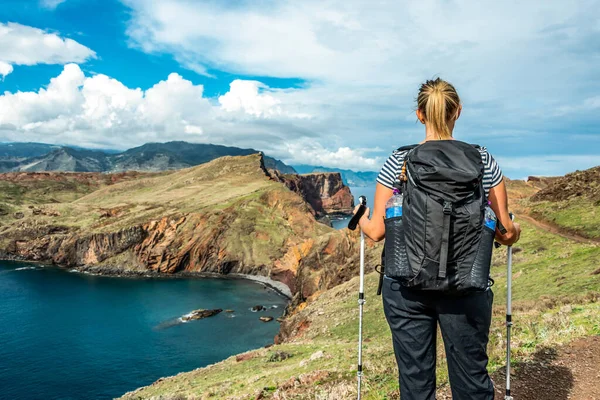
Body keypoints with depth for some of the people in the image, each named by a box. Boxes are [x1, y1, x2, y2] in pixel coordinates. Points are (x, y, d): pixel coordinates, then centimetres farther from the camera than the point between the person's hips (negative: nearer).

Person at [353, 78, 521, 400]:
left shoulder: (399, 162, -5)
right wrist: (512, 232, 24)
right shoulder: (483, 160, -2)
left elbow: (376, 232, -3)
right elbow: (506, 232, 1)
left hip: (406, 285, 0)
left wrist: (360, 218, 18)